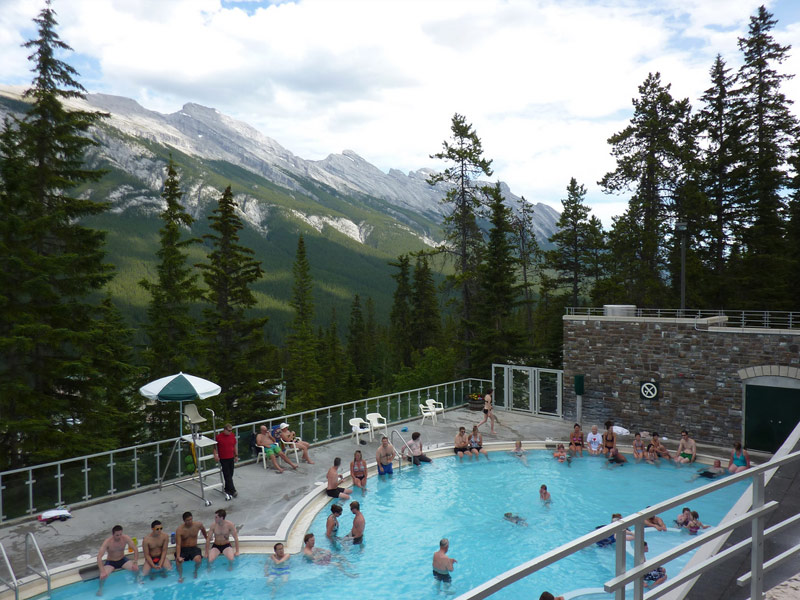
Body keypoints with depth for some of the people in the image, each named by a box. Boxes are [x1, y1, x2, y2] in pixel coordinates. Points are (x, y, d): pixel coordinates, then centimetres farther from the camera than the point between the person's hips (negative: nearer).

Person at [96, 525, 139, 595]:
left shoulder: (125, 538, -18)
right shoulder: (107, 542, -25)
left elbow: (135, 549, -14)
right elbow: (99, 557, -30)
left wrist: (135, 563, -25)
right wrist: (102, 571, -40)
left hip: (123, 560, 2)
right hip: (110, 562, -2)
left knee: (136, 568, -22)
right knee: (103, 575, -30)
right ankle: (100, 588, 3)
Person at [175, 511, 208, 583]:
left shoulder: (198, 525, -7)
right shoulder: (179, 530, -15)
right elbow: (178, 544, -19)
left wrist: (207, 538, 22)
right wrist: (178, 556, -31)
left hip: (194, 548, 1)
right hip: (183, 549, -1)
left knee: (198, 560, -29)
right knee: (178, 561, -31)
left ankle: (195, 571, 6)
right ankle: (180, 576, -1)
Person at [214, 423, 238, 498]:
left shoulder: (232, 435, 1)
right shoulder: (218, 436, -12)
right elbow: (215, 447, -3)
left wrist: (236, 455, 12)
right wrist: (215, 454, -18)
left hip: (231, 458, 5)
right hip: (223, 459, -5)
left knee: (230, 474, 11)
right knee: (227, 475, -6)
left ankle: (227, 489, 25)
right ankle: (232, 490, -6)